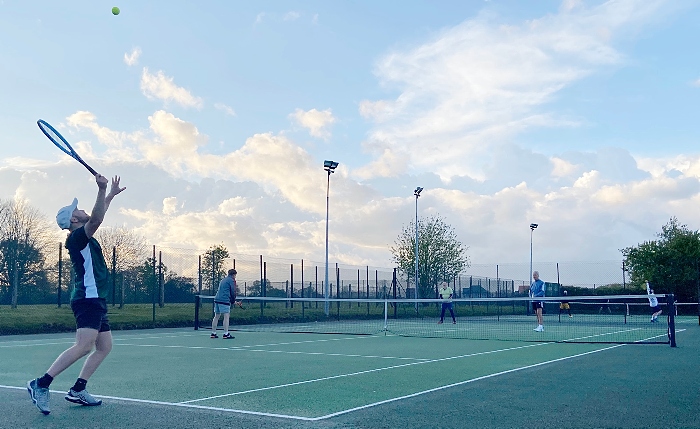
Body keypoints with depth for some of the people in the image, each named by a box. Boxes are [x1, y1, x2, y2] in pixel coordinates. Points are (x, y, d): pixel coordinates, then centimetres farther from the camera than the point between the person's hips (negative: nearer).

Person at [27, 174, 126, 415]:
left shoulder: (84, 237, 18)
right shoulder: (77, 237, -9)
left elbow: (98, 217, 35)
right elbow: (96, 219, -28)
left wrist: (110, 195, 38)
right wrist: (102, 190, -34)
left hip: (96, 301, 10)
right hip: (88, 299, -10)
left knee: (104, 347, 8)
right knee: (83, 346, -20)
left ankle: (77, 390, 7)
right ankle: (41, 384, -18)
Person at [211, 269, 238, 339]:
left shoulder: (223, 280, 23)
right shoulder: (231, 280, -2)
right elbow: (233, 292, -7)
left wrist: (232, 300, 24)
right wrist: (233, 301, 10)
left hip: (217, 299, 8)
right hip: (224, 300, -8)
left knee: (216, 316, 11)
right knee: (226, 316, -7)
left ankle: (213, 333, 13)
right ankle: (226, 334, -10)